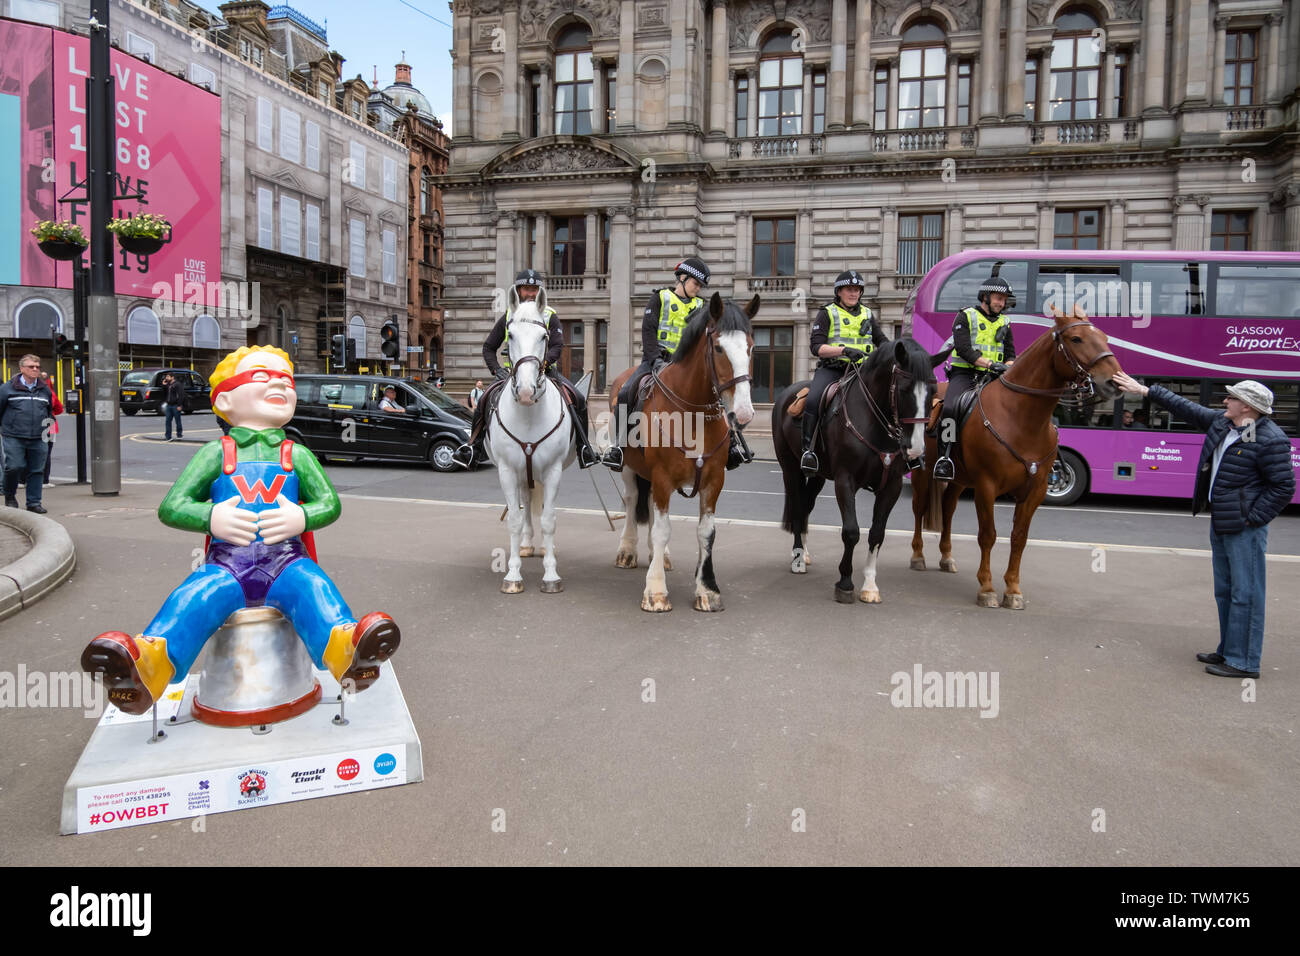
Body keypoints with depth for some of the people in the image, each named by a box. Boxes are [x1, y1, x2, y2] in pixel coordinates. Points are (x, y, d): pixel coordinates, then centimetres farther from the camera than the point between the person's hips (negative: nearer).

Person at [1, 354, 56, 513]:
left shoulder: (45, 389, 13)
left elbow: (50, 411, 25)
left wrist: (46, 428, 22)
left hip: (38, 439, 3)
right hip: (14, 437, -3)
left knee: (37, 470, 3)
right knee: (14, 466, -10)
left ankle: (34, 503, 12)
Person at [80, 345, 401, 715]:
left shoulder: (297, 455, 17)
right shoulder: (216, 453, 14)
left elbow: (330, 504, 9)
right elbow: (171, 507, 9)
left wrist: (301, 518, -12)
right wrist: (212, 518, -11)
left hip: (285, 561, 0)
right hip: (226, 563, 1)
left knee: (312, 588, -31)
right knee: (192, 600, -29)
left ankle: (344, 648, -59)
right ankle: (149, 662, -53)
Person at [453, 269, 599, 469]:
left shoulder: (550, 316, 4)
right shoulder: (508, 317, 8)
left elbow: (557, 346, -7)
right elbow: (488, 348, 11)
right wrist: (496, 370, -6)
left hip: (545, 369, -1)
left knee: (577, 400, -20)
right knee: (484, 400, -20)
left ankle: (584, 449, -11)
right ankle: (474, 447, -8)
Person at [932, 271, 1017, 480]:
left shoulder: (1004, 323, 19)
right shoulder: (966, 316, 1)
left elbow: (1010, 354, 18)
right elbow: (963, 348, -12)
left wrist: (1007, 366, -7)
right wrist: (990, 363, -23)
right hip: (964, 374, -5)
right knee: (950, 408, -32)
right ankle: (944, 458, -27)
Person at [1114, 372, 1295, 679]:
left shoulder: (1270, 440, -17)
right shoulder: (1221, 423, 7)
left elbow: (1284, 487, -15)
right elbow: (1186, 408, 18)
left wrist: (1253, 517, -16)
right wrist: (1145, 391, 18)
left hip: (1244, 527, -9)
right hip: (1220, 524, 9)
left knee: (1245, 593, -4)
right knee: (1225, 591, 17)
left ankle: (1244, 662, 3)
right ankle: (1228, 651, 28)